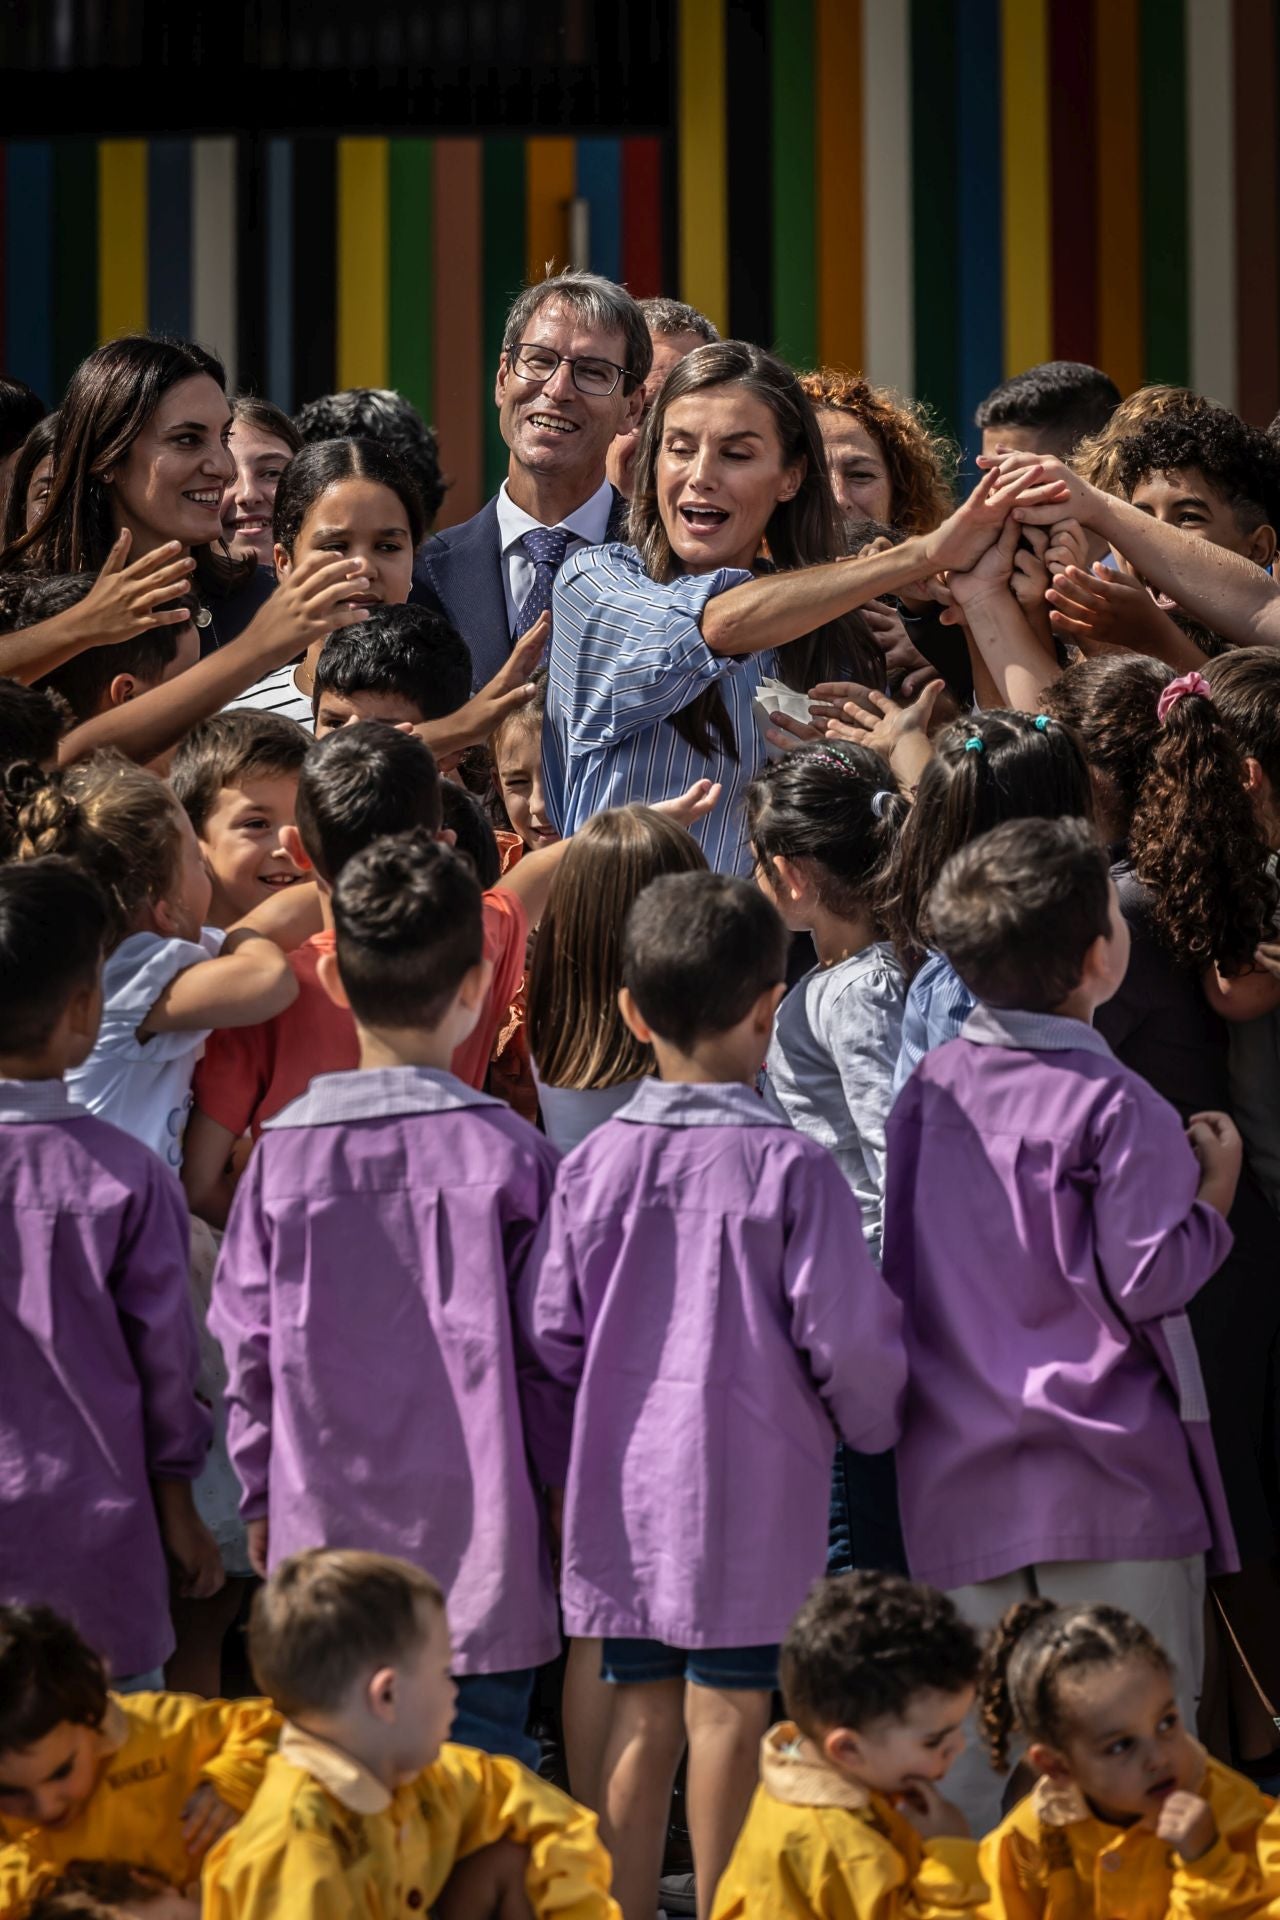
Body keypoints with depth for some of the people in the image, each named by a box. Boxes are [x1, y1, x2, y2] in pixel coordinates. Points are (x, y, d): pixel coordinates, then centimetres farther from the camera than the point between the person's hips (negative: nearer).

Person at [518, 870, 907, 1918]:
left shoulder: (593, 1167, -2)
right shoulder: (794, 1168, -12)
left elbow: (549, 1335, 2)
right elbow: (846, 1333, -10)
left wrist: (566, 1467, 17)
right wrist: (871, 1422, 11)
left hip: (622, 1484, 3)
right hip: (753, 1486, -3)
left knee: (639, 1712, 10)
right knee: (728, 1709, 4)